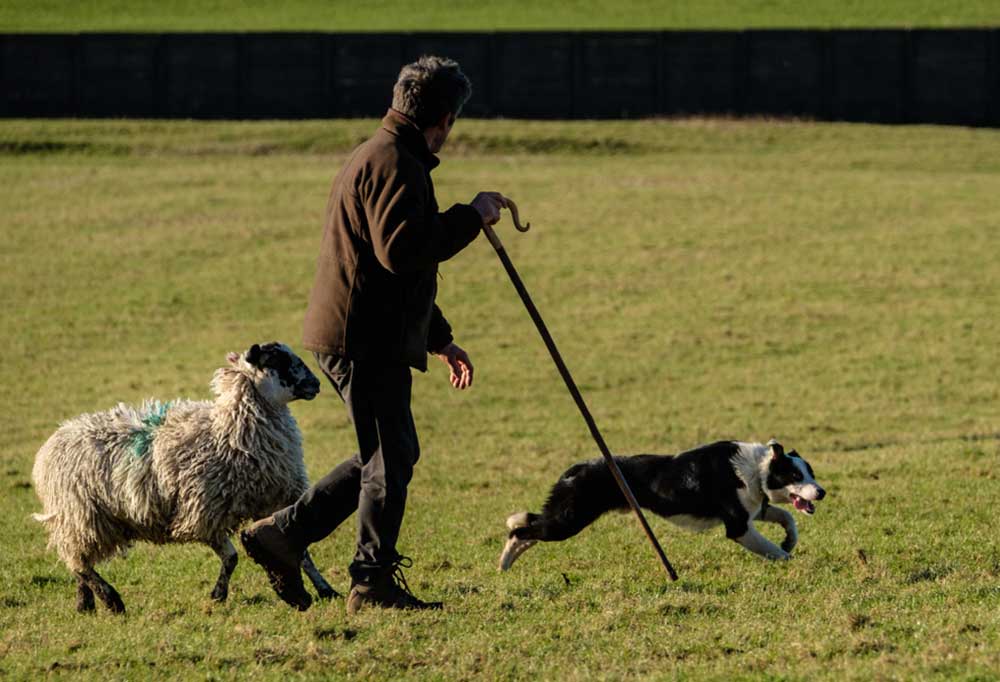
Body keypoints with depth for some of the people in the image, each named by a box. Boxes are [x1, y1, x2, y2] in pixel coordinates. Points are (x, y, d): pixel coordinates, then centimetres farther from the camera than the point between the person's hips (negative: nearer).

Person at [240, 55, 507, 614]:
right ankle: (374, 581, 5)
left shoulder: (382, 158, 21)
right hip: (366, 339, -11)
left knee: (388, 455, 16)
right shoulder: (393, 164, -15)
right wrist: (471, 217, -17)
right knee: (390, 458, -2)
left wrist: (439, 339, 31)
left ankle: (282, 535, 17)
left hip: (361, 335, 11)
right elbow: (402, 249, -27)